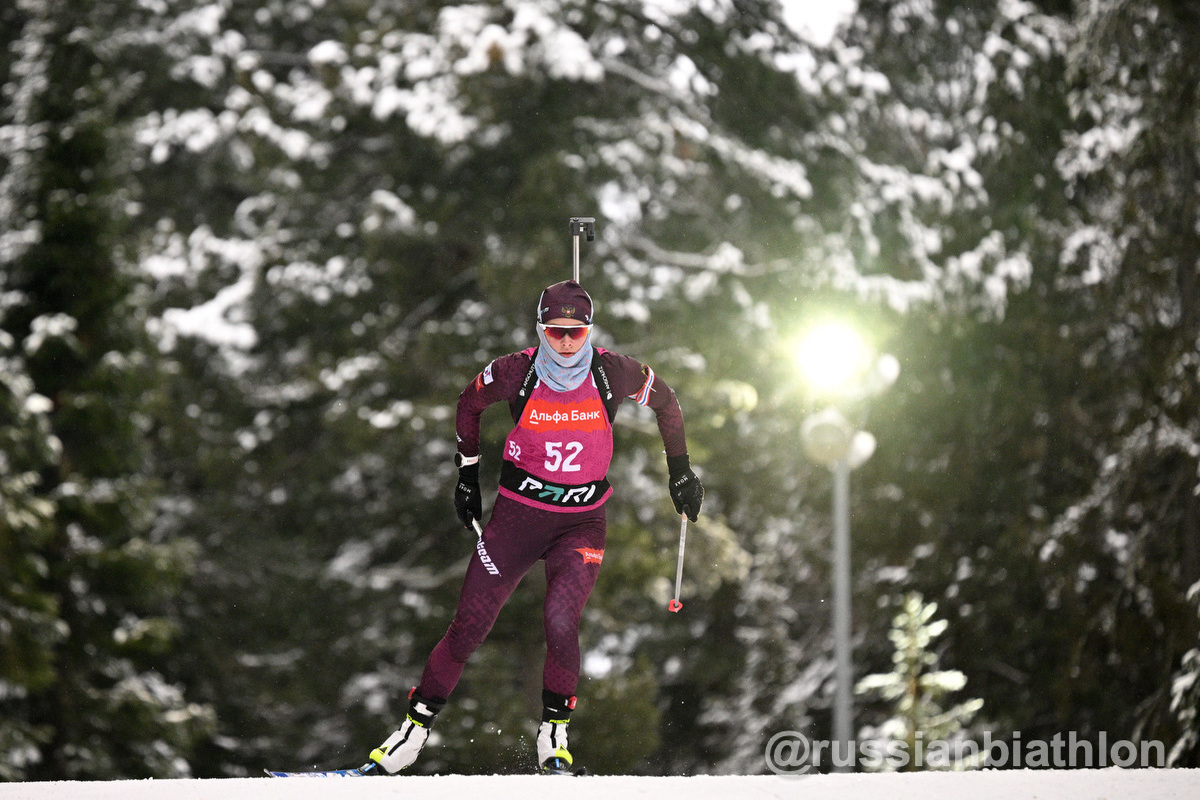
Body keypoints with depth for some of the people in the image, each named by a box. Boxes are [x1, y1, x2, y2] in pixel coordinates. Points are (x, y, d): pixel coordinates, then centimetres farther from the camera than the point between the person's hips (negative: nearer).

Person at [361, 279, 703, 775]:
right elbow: (468, 404, 9)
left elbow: (665, 402, 8)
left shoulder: (613, 373, -12)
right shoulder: (515, 373, -13)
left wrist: (680, 470, 11)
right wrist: (468, 474, 13)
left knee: (560, 620, -21)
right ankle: (416, 727, 8)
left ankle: (553, 731, 0)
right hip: (517, 511, 0)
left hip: (582, 521, 0)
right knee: (470, 626, -5)